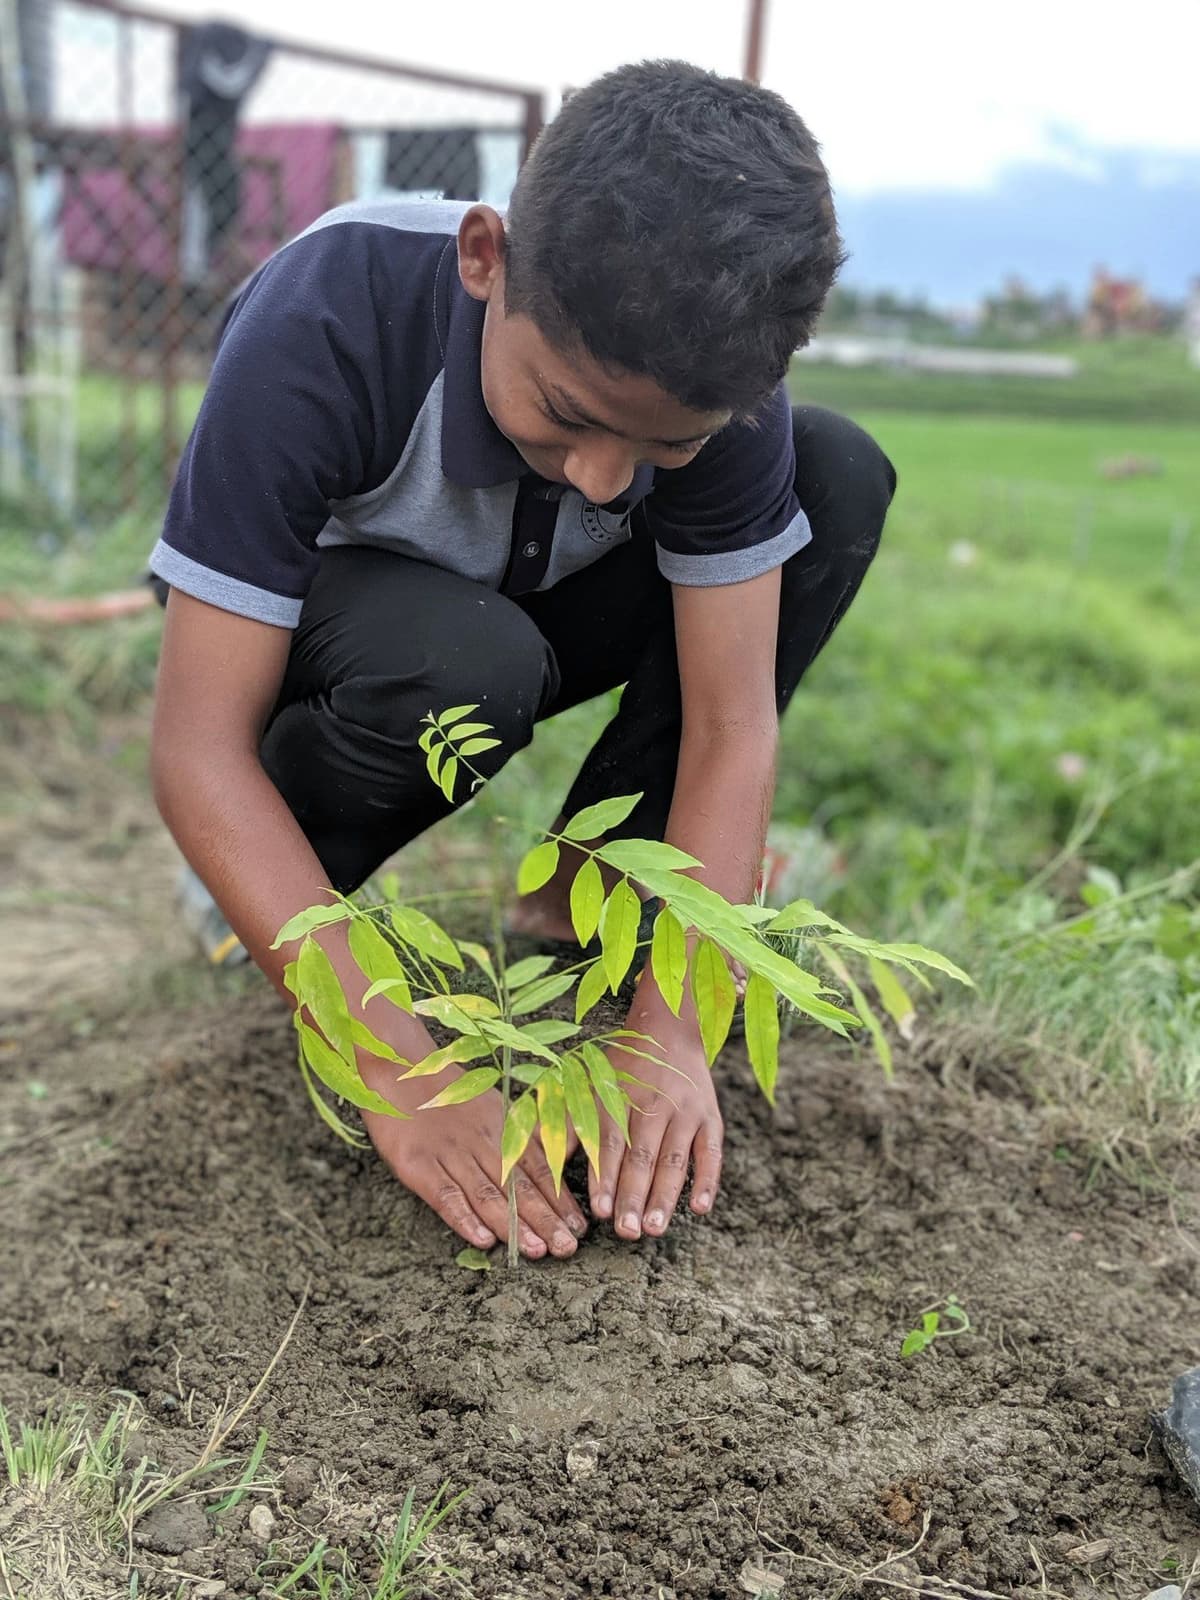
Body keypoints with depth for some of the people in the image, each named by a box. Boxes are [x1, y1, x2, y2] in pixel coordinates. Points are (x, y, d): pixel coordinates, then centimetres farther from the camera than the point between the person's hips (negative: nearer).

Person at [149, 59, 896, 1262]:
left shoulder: (712, 378, -25)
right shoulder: (316, 339, -36)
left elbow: (731, 723, -23)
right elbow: (197, 751, -36)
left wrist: (672, 1028, -34)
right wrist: (405, 1073, -42)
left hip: (532, 615, 4)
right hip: (310, 640, -3)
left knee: (842, 477, -19)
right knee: (466, 661, -40)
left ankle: (579, 896, -10)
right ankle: (261, 894, -7)